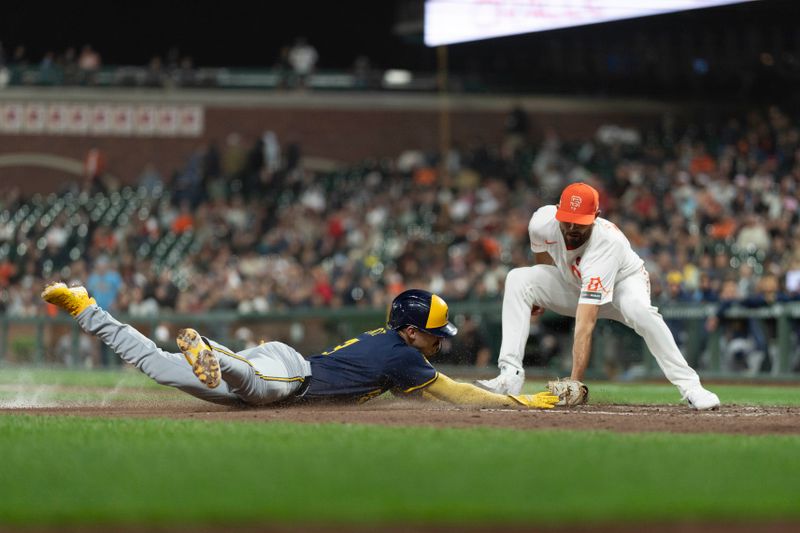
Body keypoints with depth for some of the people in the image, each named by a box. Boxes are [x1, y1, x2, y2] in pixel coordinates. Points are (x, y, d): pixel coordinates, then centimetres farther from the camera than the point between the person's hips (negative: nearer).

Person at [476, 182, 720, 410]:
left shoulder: (605, 245, -42)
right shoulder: (543, 222, -28)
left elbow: (585, 324, -49)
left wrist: (576, 380, -52)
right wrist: (539, 295, 14)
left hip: (623, 281, -5)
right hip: (572, 282, 5)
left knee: (638, 309, -40)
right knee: (518, 279, -20)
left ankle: (689, 385, -29)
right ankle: (510, 376, -23)